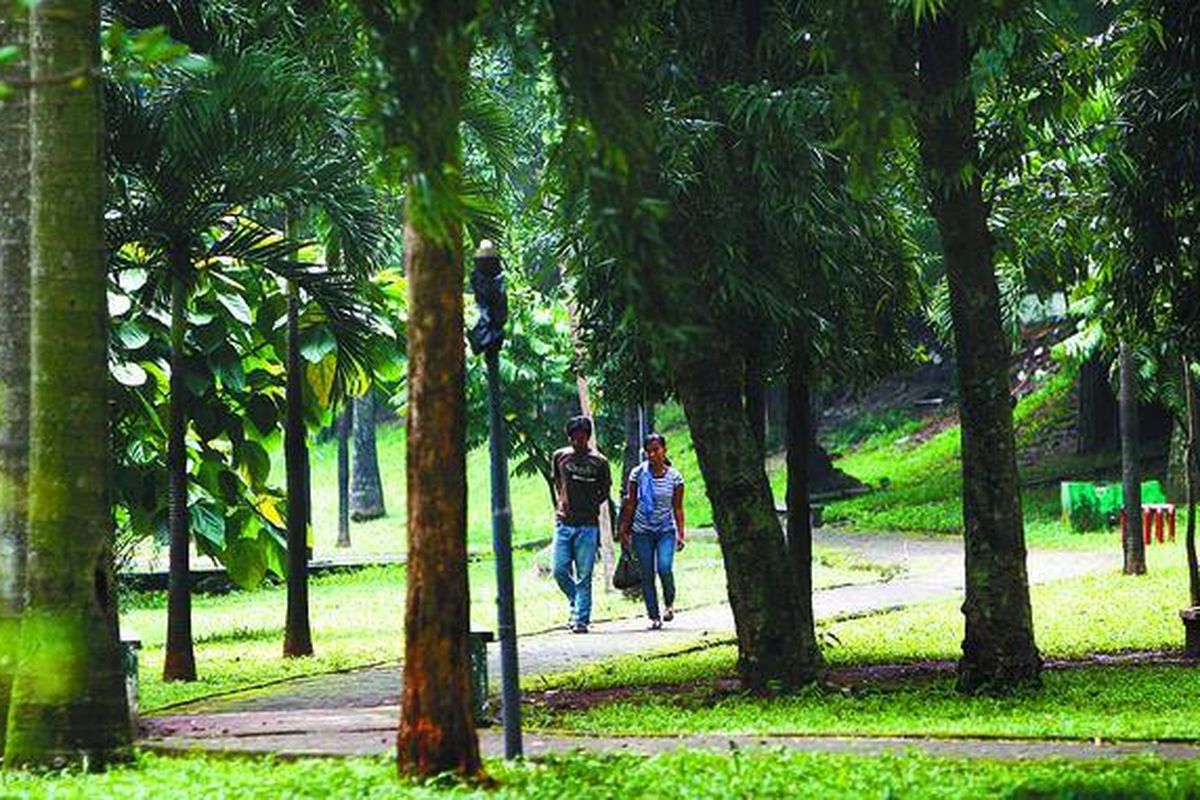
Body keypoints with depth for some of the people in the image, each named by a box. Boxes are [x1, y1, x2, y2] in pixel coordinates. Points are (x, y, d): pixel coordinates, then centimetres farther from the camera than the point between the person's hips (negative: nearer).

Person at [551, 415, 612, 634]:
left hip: (587, 525, -2)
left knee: (584, 576, -2)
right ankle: (577, 605, 21)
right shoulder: (560, 457, 6)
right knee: (560, 571, -3)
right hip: (563, 523, 2)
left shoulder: (599, 462, 0)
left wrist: (590, 506, -3)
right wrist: (559, 503, 8)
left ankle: (581, 618, 3)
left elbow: (605, 492, 10)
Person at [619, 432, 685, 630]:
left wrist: (680, 534, -4)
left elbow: (677, 508, 2)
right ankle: (654, 617, 7)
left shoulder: (674, 477, -3)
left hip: (666, 530, -1)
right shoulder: (638, 473, -2)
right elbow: (630, 503, 5)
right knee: (647, 574, -1)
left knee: (664, 568, -19)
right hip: (642, 531, 1)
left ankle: (669, 603, 8)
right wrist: (624, 529, 3)